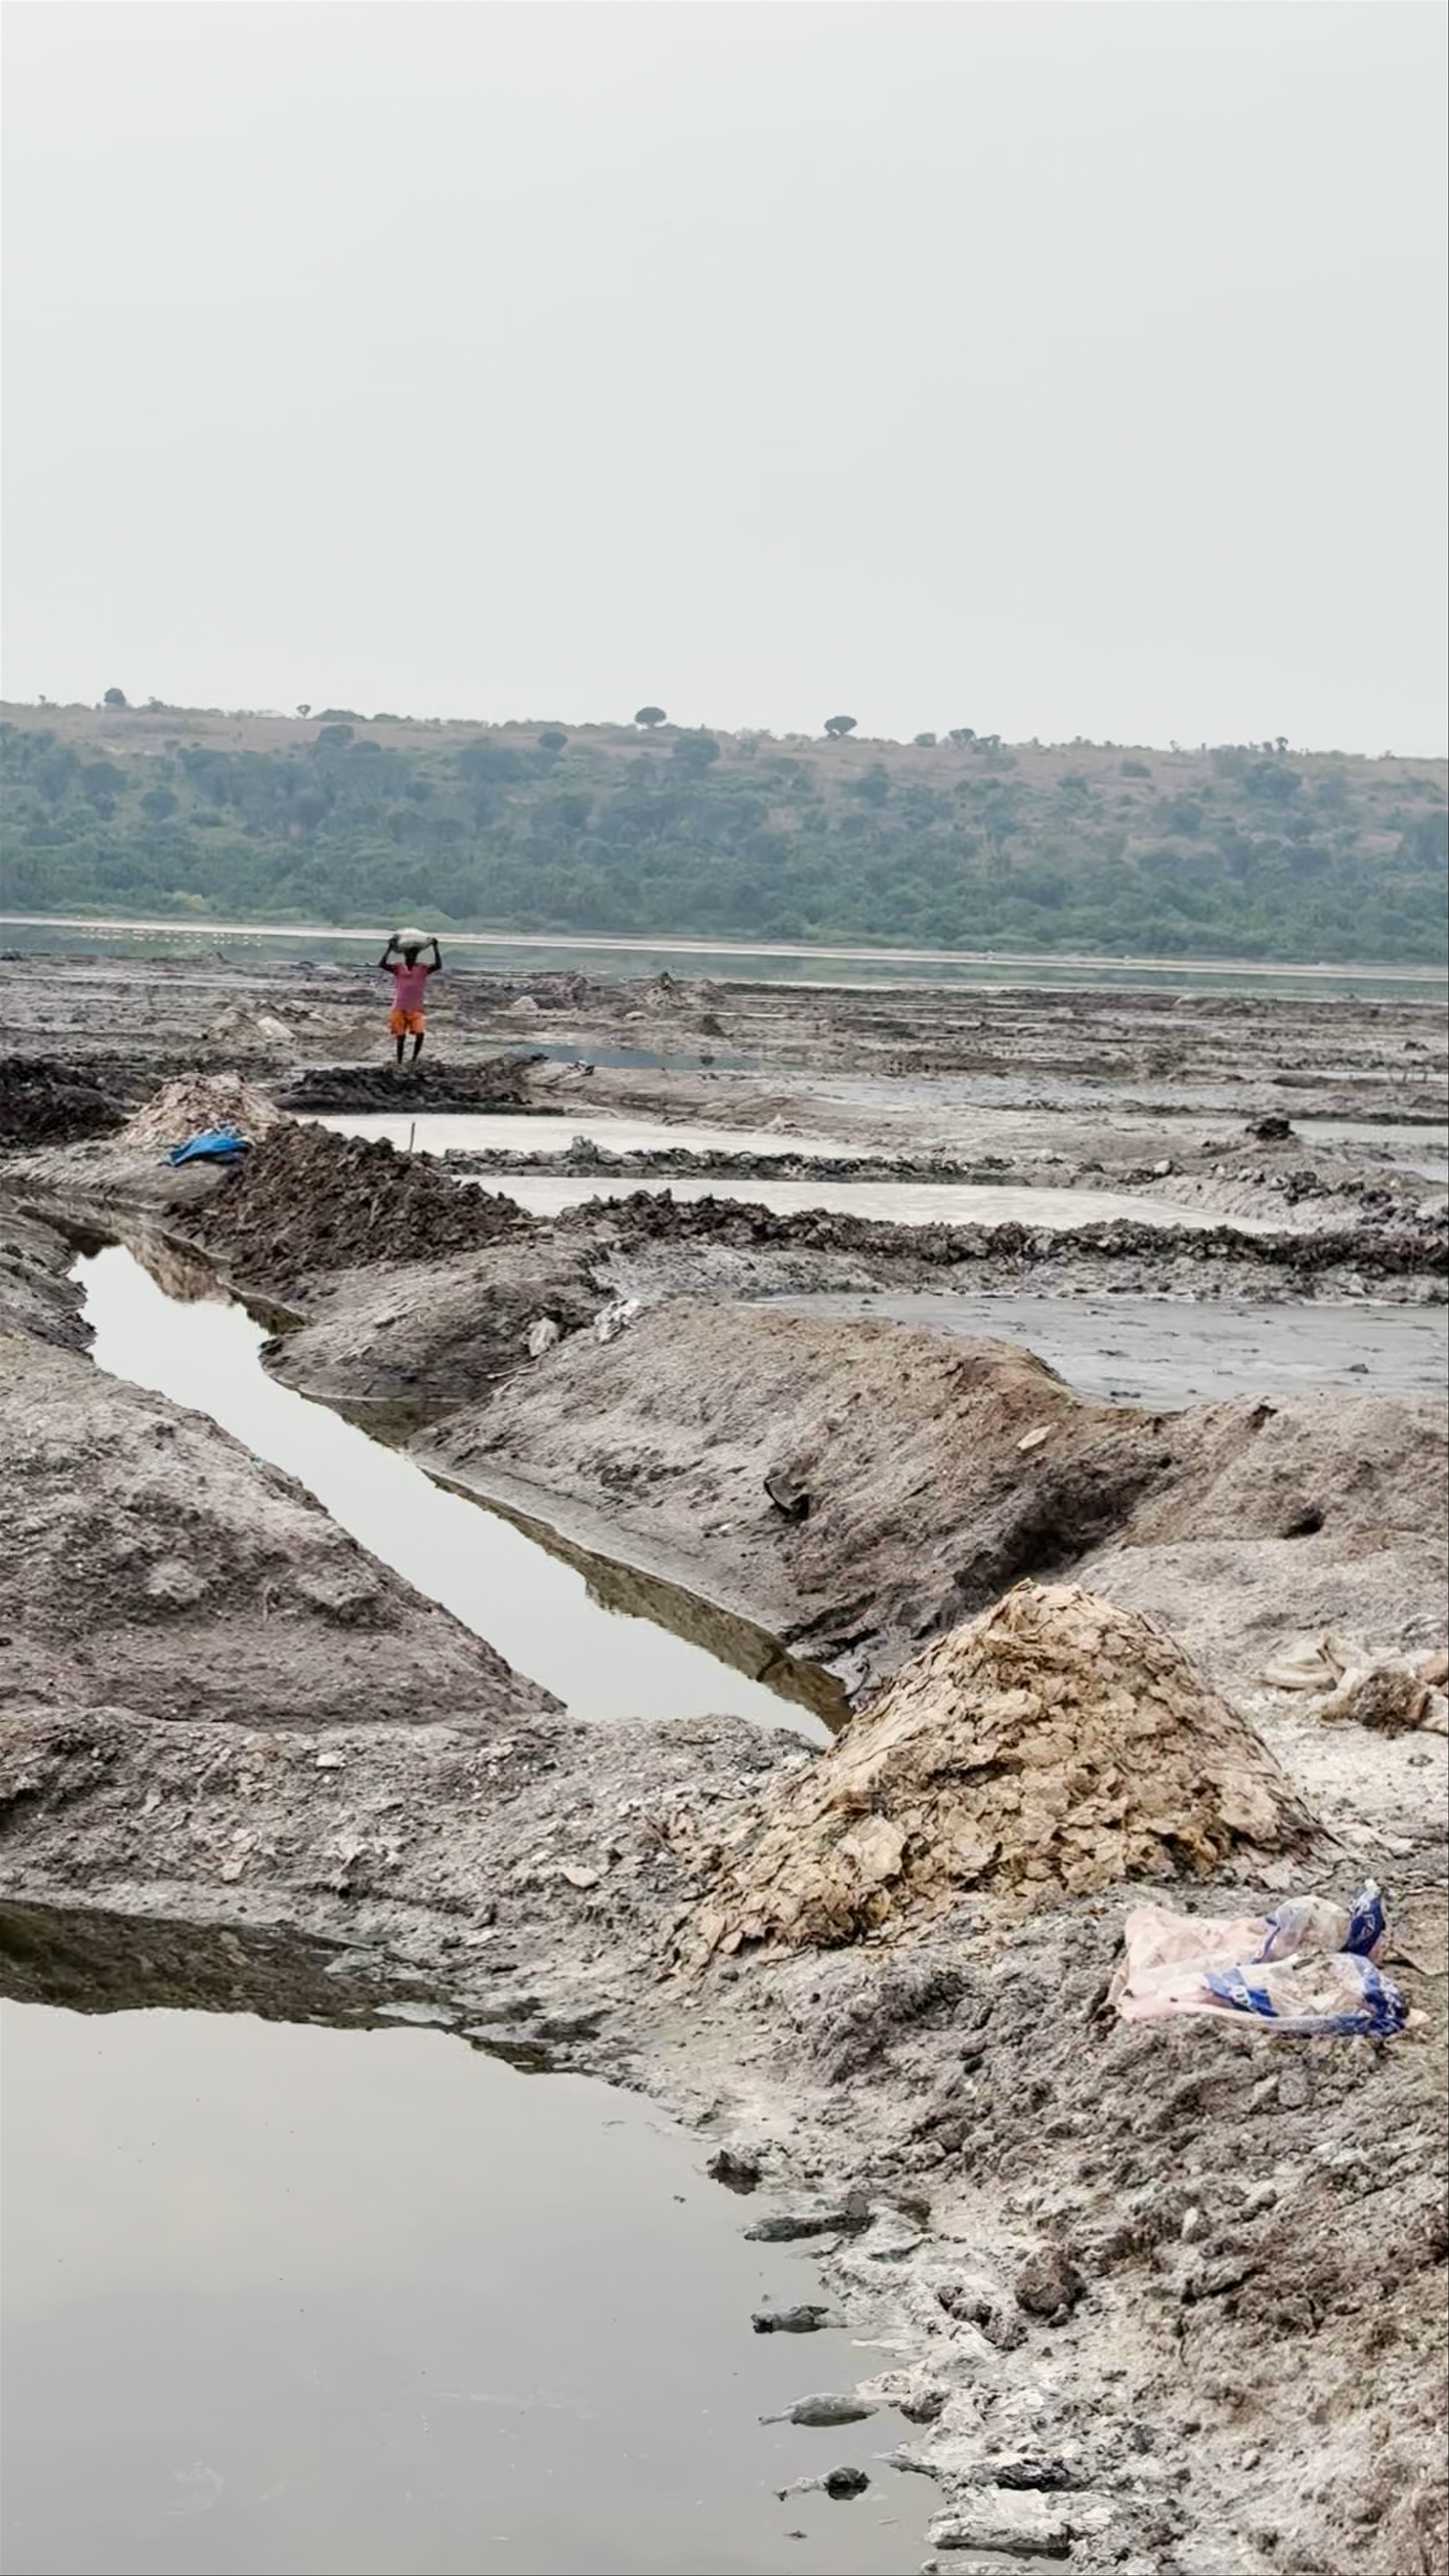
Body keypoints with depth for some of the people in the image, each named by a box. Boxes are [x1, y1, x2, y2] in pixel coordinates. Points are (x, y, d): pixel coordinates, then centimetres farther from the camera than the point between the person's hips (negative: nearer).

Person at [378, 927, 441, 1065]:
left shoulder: (423, 969, 0)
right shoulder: (398, 968, -2)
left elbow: (438, 966, -14)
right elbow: (382, 965, -16)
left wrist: (435, 948, -18)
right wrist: (390, 949, -20)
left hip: (416, 1009, 0)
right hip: (400, 1008, 0)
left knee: (421, 1034, -15)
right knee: (401, 1037, 4)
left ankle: (414, 1060, 0)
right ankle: (399, 1063, 15)